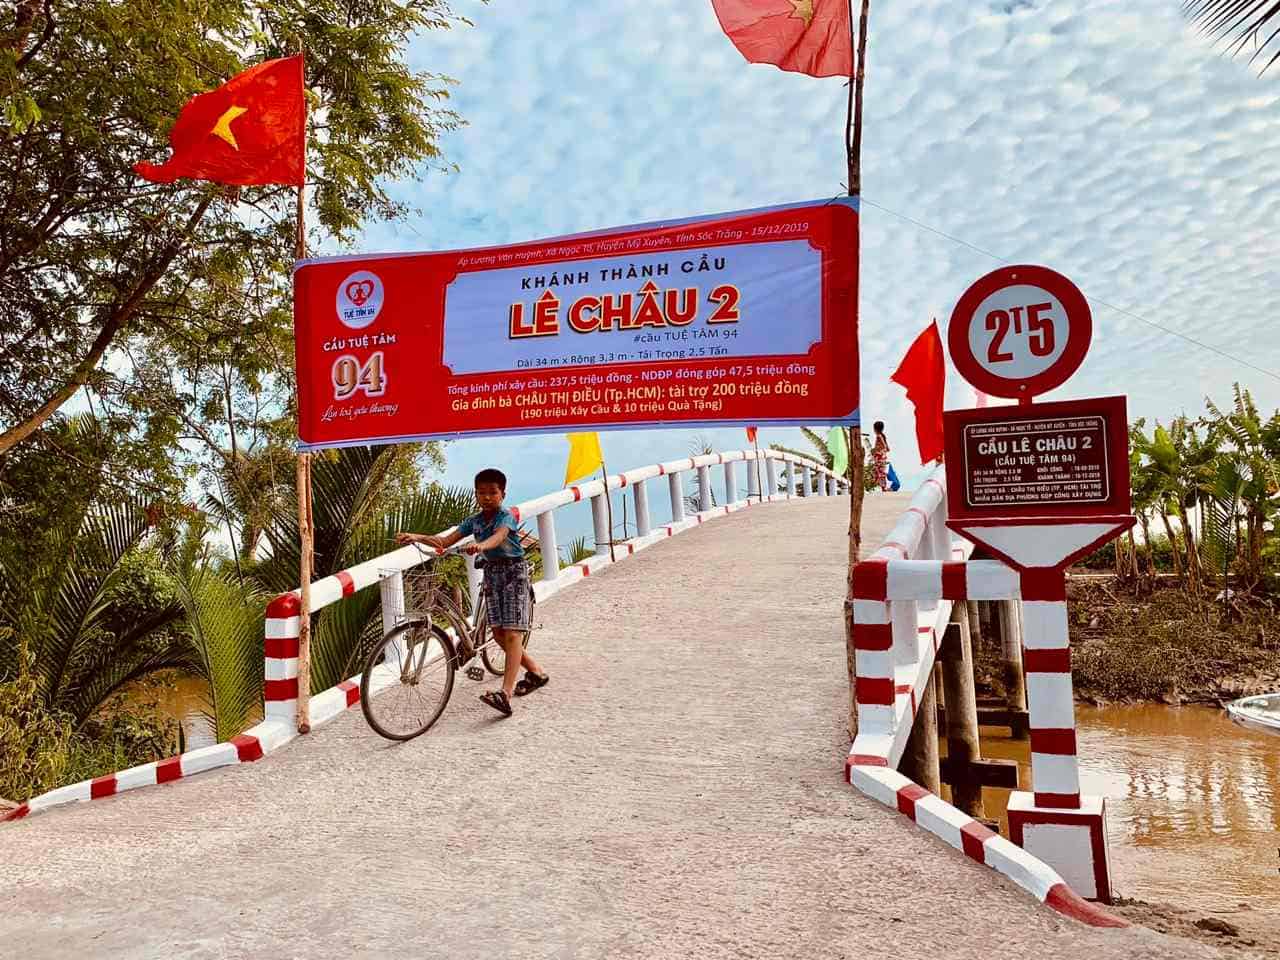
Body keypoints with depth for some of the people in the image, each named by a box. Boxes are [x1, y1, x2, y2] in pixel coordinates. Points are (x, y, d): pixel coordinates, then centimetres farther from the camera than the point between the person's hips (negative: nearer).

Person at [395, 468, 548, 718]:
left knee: (512, 633, -13)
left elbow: (498, 536, -38)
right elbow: (445, 541, -2)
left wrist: (480, 545, -60)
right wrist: (417, 537, -18)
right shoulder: (474, 521, 3)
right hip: (491, 572, 7)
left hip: (514, 571, -7)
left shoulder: (506, 517, -15)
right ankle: (536, 672, 26)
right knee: (498, 633, 8)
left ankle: (505, 693, -23)